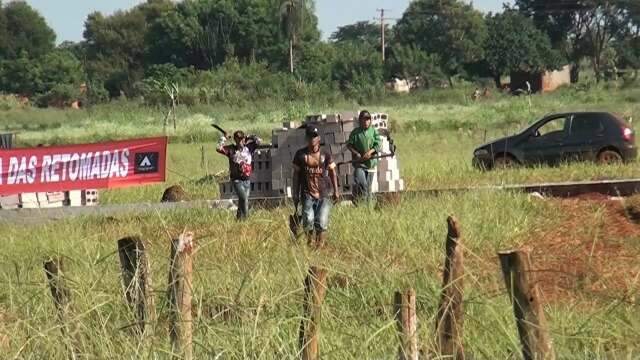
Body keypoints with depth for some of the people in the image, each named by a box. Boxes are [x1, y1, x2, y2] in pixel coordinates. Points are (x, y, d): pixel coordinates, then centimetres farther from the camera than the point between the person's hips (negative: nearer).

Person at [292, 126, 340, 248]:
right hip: (307, 194, 0)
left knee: (322, 222, -12)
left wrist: (336, 191, 6)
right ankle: (310, 244, 0)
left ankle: (321, 245, 8)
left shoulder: (325, 155, 6)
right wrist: (295, 194, 8)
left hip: (324, 194, 0)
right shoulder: (300, 154, 5)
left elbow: (332, 172, 12)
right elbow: (296, 174, 10)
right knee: (308, 220, -19)